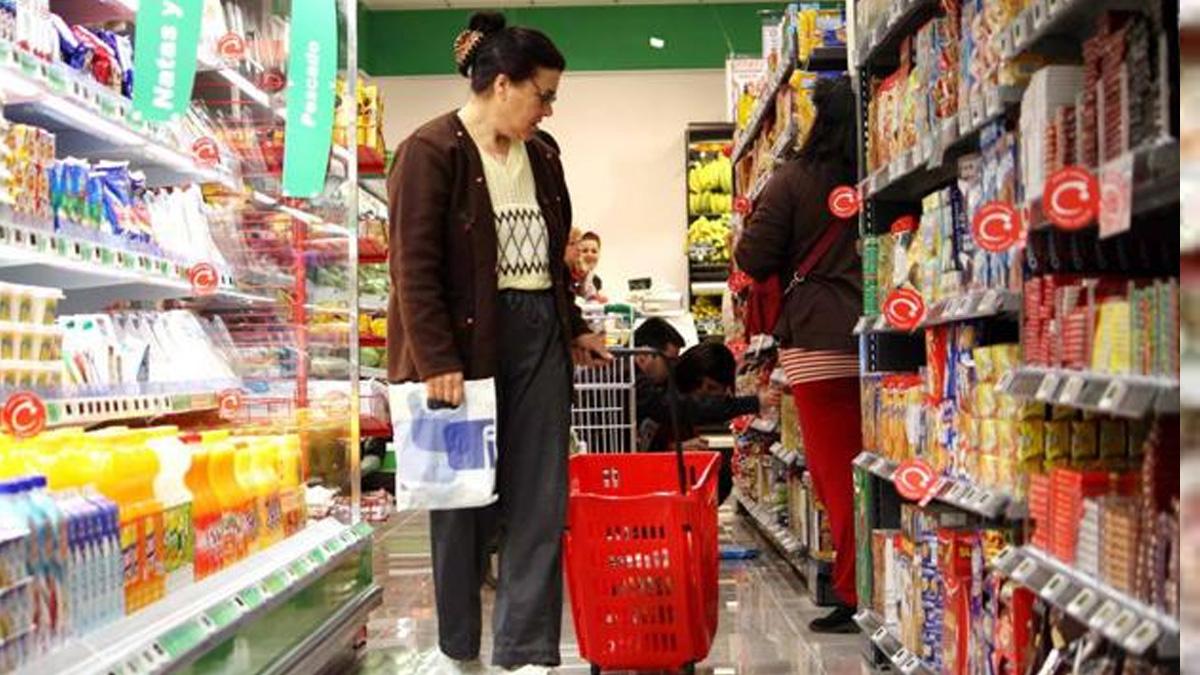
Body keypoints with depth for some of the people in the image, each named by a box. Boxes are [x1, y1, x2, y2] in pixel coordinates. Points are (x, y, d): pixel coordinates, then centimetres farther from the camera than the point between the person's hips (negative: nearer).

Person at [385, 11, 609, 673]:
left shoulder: (541, 155, 14)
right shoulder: (431, 150, -8)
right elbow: (414, 266, -13)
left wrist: (574, 327, 20)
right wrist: (436, 360, -18)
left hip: (539, 339, 6)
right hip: (464, 343, -6)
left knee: (540, 501, 1)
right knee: (464, 500, 6)